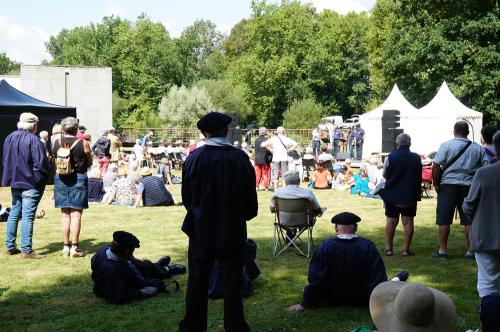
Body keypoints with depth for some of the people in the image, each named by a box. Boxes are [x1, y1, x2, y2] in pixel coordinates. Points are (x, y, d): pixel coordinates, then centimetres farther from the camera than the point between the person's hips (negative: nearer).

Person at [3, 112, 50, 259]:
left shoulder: (9, 138, 7)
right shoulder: (33, 140, -17)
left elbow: (6, 160, 15)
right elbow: (40, 164, -19)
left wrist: (12, 176, 19)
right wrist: (39, 179, -6)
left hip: (15, 183, 7)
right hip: (30, 184, -7)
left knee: (14, 214, 16)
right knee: (28, 216, -5)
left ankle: (10, 247, 21)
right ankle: (26, 250, -3)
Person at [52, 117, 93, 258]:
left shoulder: (56, 143, -1)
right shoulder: (83, 144, -9)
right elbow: (90, 163, 3)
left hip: (60, 179, 3)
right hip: (79, 179, -3)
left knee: (65, 214, 11)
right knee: (76, 214, -1)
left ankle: (66, 246, 14)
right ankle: (74, 248, 0)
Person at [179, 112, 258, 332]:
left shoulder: (194, 158, -9)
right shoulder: (240, 158, -9)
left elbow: (186, 197, 0)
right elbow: (250, 196, -3)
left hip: (201, 229, 1)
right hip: (232, 230, 0)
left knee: (198, 280, 12)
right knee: (233, 280, 10)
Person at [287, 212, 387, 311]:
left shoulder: (325, 246, -18)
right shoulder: (368, 246, -16)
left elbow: (315, 278, -15)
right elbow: (379, 277, -12)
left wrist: (305, 304, -8)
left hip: (332, 301, 1)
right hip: (361, 301, 0)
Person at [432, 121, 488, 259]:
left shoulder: (446, 145, -5)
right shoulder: (477, 148, 5)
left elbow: (435, 166, -11)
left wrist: (436, 184, -1)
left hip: (448, 185, -2)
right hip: (469, 186, 3)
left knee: (444, 219, 5)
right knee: (469, 220, 8)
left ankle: (442, 250, 8)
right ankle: (470, 251, 11)